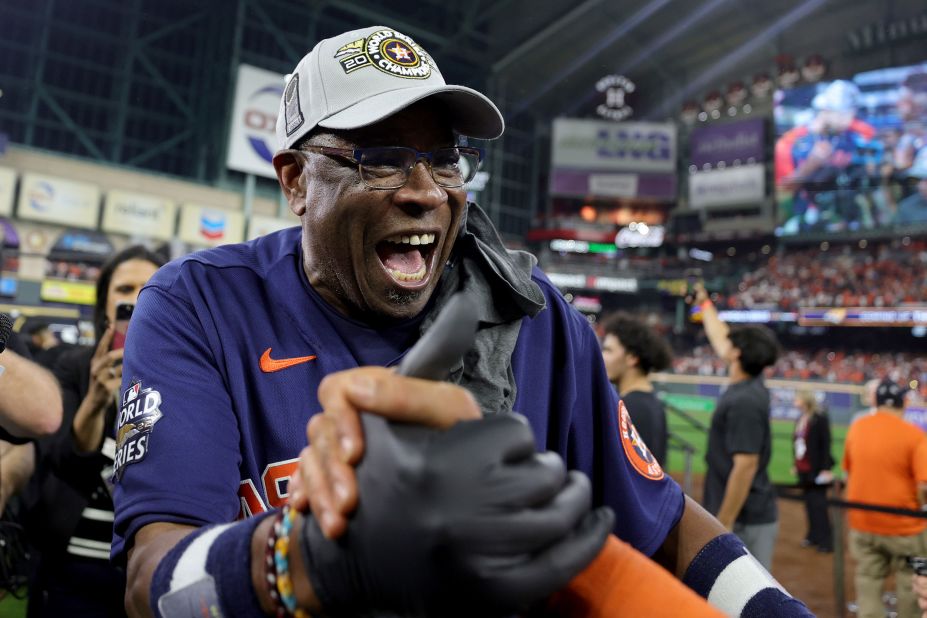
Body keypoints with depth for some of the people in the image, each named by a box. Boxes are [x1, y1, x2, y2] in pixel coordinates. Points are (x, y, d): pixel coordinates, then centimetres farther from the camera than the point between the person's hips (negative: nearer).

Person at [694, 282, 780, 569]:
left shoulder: (743, 401, -19)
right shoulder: (750, 387, 8)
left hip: (743, 521, -9)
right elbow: (720, 340, 24)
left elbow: (745, 466, -23)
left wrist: (723, 524, -21)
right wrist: (705, 304, 37)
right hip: (757, 515, 9)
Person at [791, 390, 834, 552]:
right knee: (809, 503, 12)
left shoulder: (820, 419, -13)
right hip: (803, 469, 7)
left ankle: (825, 541, 6)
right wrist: (796, 465, 17)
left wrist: (826, 468, -18)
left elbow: (826, 444, -15)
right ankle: (813, 536, 21)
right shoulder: (800, 419, 11)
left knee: (819, 504, -2)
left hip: (816, 469, -7)